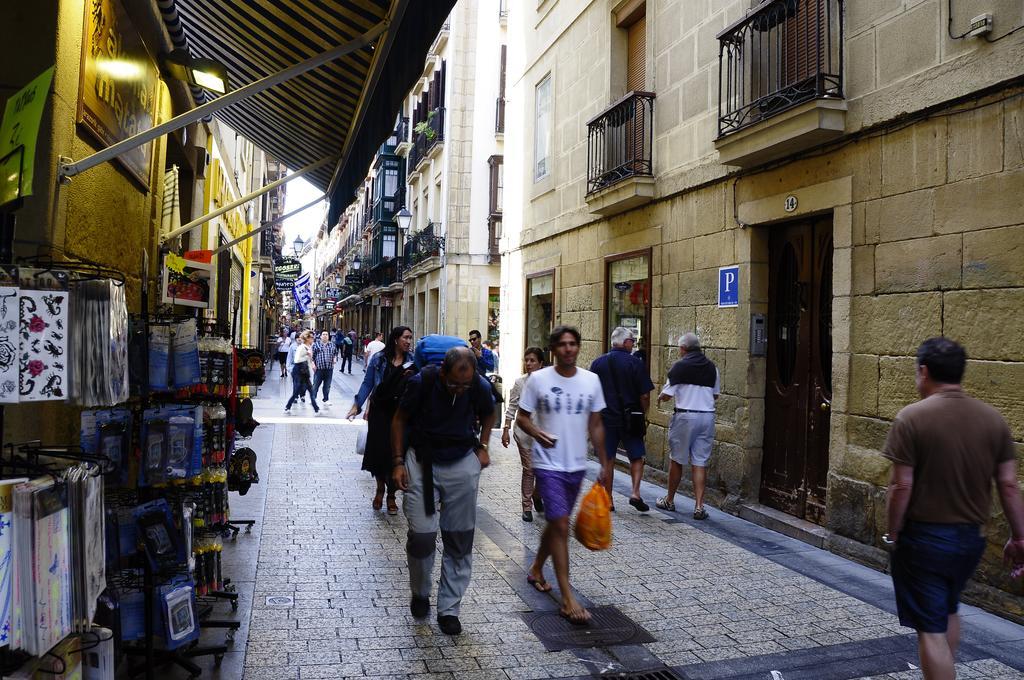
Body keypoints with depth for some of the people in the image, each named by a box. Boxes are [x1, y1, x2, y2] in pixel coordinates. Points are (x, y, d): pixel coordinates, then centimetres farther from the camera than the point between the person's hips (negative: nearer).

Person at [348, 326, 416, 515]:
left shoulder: (412, 361, 2)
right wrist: (356, 405, -1)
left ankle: (391, 495, 17)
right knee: (378, 449, 4)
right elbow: (367, 383, 3)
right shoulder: (379, 359, -1)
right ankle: (380, 488, 29)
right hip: (380, 411, 0)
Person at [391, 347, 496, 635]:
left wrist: (482, 447, 1)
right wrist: (398, 462, -6)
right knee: (422, 534, -4)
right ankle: (420, 593, 25)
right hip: (422, 462, -2)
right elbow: (400, 419, -3)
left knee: (459, 539, 4)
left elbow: (488, 415, 12)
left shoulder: (480, 387, -13)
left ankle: (448, 608, 17)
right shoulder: (422, 382, -19)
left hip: (463, 464, 2)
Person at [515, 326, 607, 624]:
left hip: (577, 465, 5)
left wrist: (604, 464, 9)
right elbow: (522, 417, 0)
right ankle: (568, 599, -4)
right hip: (548, 464, -4)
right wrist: (536, 432, -22)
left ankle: (536, 569, 42)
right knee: (561, 525, -10)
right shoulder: (538, 379, -7)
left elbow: (596, 426, 9)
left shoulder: (591, 380, 3)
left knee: (556, 523, 18)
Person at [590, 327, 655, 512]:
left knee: (607, 460, 9)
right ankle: (635, 493, -2)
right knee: (637, 457, 12)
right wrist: (643, 414, 6)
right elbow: (644, 395, -9)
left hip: (605, 419, 3)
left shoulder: (598, 363, 2)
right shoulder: (636, 363, -8)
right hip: (630, 419, -2)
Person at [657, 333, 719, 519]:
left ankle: (669, 501, 23)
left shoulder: (680, 366, -9)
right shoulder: (712, 367, 6)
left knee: (676, 459, 10)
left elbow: (666, 395, -5)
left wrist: (660, 397, 17)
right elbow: (716, 395, 15)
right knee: (700, 462, 6)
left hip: (685, 415, -4)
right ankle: (699, 506, 2)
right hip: (707, 416, 4)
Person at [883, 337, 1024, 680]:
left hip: (924, 537, -6)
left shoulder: (912, 417, -16)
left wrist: (893, 533, -3)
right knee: (948, 611, 27)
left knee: (931, 628, 4)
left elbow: (902, 487, -16)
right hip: (970, 537, 6)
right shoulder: (993, 418, -1)